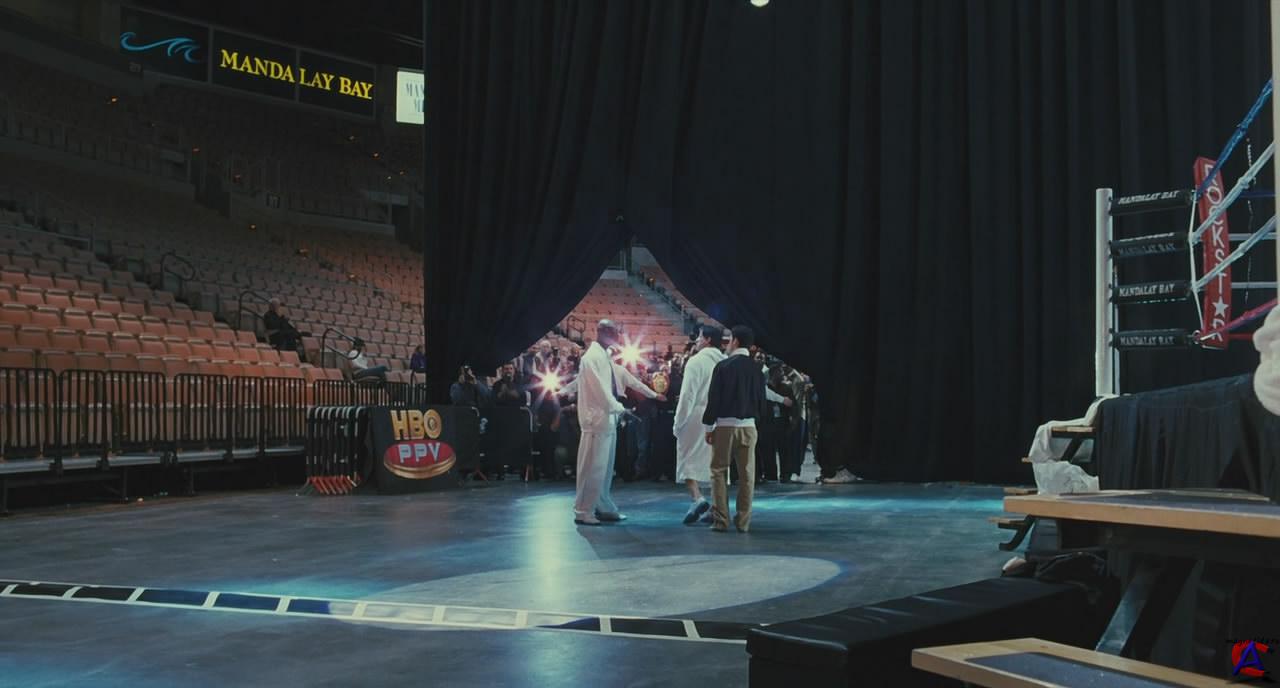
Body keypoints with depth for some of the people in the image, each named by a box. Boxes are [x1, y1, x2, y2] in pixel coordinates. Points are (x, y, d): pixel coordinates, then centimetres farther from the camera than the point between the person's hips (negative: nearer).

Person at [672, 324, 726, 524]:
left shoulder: (696, 361, -8)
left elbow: (688, 394, -11)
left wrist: (678, 422, -7)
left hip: (697, 417, -5)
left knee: (689, 459, 0)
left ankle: (697, 498, -18)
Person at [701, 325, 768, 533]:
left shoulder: (723, 366, -8)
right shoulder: (757, 369, 4)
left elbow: (713, 398, -8)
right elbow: (762, 399, 9)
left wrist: (708, 426, -2)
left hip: (725, 425, -3)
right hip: (748, 426, 3)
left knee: (719, 472, 5)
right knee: (746, 474, 7)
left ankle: (720, 520, 3)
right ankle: (743, 521, 8)